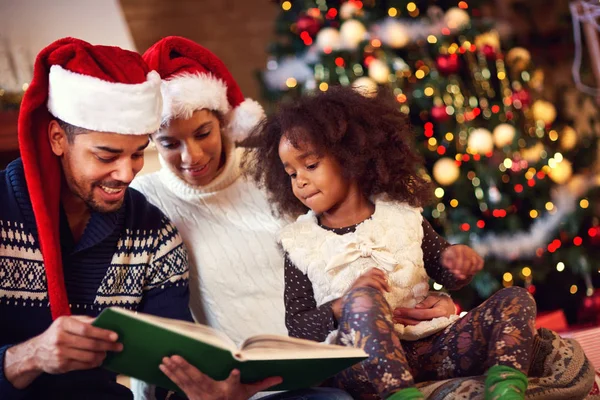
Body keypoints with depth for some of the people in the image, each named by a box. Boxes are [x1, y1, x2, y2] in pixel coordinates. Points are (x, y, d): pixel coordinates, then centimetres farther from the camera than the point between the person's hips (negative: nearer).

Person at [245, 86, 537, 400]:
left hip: (427, 348, 4)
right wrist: (343, 306, -16)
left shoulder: (401, 214, 17)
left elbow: (445, 275, 25)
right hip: (361, 366, -4)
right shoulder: (300, 242, 11)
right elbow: (297, 326, 5)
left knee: (516, 299, -9)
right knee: (362, 297, -34)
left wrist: (456, 259, -1)